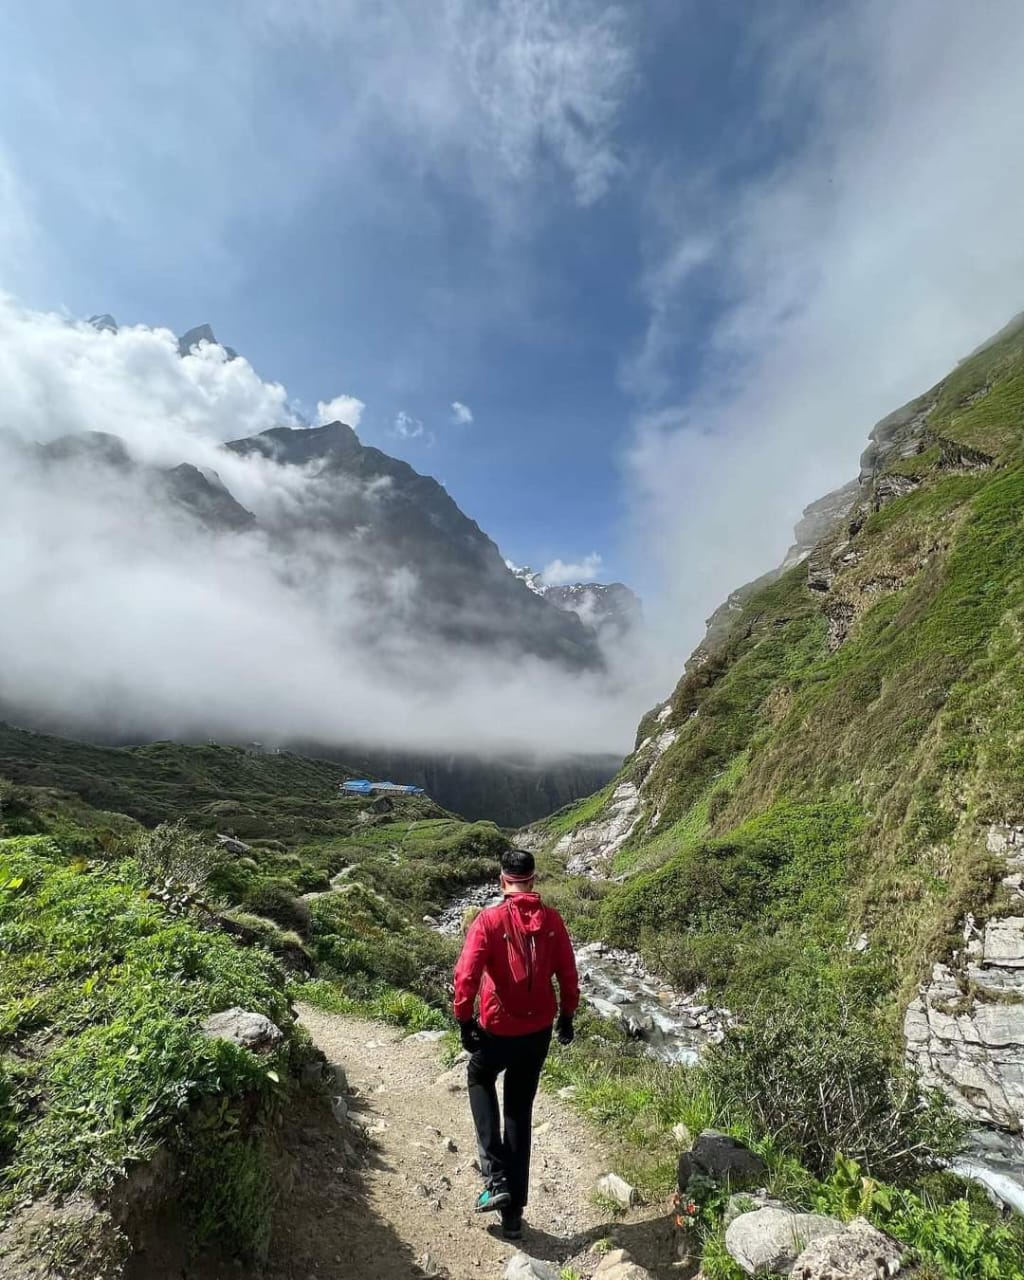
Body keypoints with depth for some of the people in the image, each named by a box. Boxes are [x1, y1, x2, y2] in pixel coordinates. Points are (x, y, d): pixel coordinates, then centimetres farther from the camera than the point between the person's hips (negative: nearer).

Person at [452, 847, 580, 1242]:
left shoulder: (489, 919, -17)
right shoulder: (552, 920, -7)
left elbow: (466, 976, -21)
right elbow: (568, 974, 0)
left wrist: (464, 1020, -8)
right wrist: (566, 1016, 13)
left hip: (498, 1029, -3)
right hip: (539, 1030, 3)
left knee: (480, 1080, 27)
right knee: (520, 1110, 21)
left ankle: (496, 1179, 17)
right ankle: (514, 1212, 29)